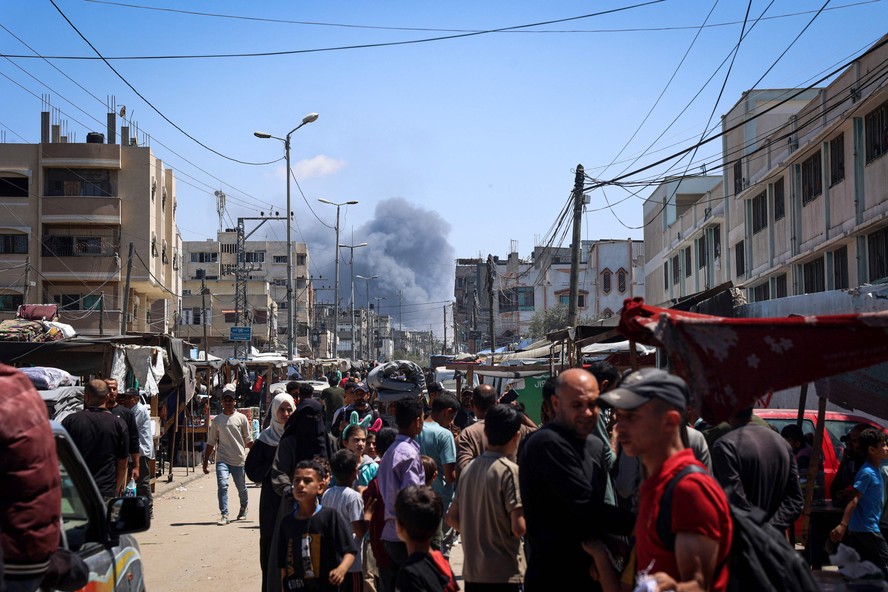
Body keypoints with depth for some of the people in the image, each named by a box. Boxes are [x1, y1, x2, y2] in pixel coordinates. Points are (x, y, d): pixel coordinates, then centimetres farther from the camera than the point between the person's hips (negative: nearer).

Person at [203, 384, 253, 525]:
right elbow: (210, 442, 10)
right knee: (222, 485, -17)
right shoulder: (217, 420, 6)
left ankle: (243, 508, 38)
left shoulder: (241, 418, 2)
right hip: (222, 459, 0)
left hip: (239, 460, 0)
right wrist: (205, 462, 8)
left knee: (242, 488, 11)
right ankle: (224, 515, -14)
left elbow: (248, 440, 5)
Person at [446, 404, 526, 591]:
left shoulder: (469, 468, 7)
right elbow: (519, 528, -18)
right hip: (504, 575, -7)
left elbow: (452, 518, 11)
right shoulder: (509, 471, -14)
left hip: (471, 571, 7)